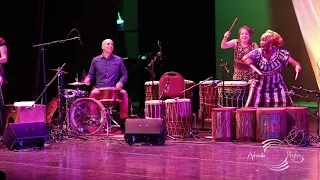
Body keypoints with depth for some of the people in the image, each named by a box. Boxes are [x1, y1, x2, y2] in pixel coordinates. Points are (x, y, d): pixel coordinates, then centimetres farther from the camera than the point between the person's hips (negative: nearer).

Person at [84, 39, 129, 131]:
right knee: (93, 93, -34)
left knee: (124, 93, -29)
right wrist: (88, 79, -7)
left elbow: (125, 74, 13)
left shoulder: (118, 60, 8)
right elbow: (91, 74, 16)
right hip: (99, 88, 0)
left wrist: (121, 82, -8)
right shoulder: (96, 60, 8)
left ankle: (123, 120, -21)